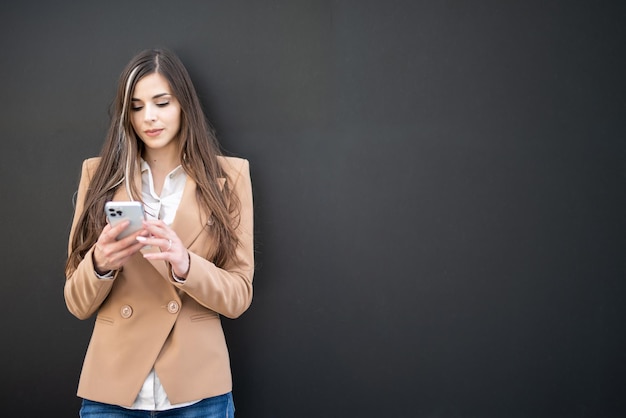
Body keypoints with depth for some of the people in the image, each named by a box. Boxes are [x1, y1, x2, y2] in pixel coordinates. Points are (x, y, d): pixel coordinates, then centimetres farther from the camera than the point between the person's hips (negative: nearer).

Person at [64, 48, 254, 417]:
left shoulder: (228, 175, -1)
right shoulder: (100, 173, 2)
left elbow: (239, 295, -4)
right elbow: (78, 304, 1)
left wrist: (184, 264, -22)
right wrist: (99, 264, -19)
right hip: (111, 387, 1)